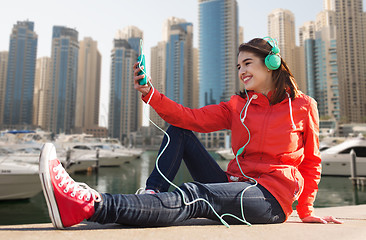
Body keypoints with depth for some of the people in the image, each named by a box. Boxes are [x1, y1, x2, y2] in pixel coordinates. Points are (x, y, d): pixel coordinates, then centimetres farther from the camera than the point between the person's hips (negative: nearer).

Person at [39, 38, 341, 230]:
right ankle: (151, 198, -16)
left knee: (192, 196, -34)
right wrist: (149, 93, -14)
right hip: (237, 186, 5)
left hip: (271, 198, -5)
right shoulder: (238, 105, 10)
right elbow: (193, 118, -4)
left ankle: (89, 205, -45)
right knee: (178, 131, -2)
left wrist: (306, 211, 4)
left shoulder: (302, 106, 1)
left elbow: (311, 161, 7)